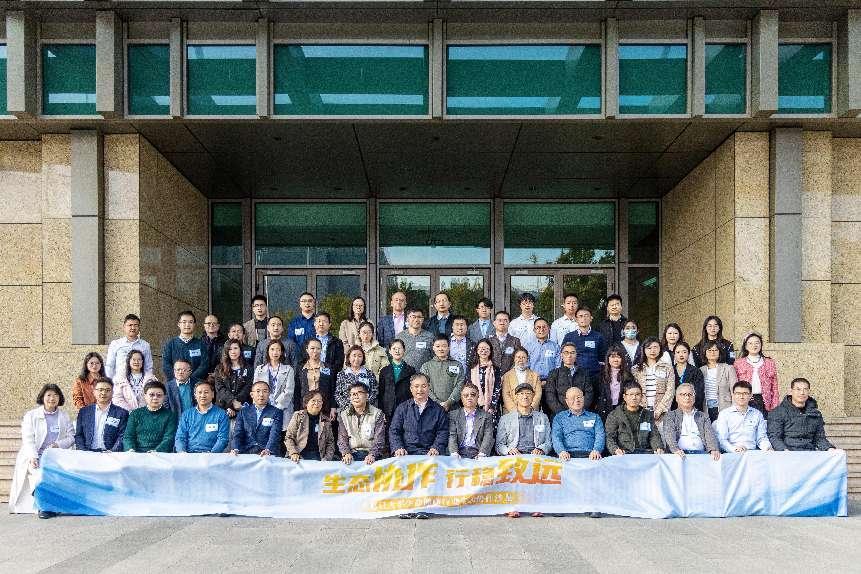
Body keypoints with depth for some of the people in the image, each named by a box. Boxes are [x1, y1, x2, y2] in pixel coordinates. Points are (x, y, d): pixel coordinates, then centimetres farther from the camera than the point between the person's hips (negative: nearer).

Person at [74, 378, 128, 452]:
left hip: (110, 455, -2)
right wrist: (83, 452, -4)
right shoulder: (84, 412, 16)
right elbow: (78, 436, 13)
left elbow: (122, 438, 1)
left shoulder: (122, 413, 7)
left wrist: (112, 452, -16)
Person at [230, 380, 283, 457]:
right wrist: (235, 449, -15)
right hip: (246, 453, 3)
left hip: (269, 454, -3)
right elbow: (237, 434, 5)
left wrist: (267, 450, -26)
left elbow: (274, 435, -7)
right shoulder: (243, 412, 15)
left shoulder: (276, 412, 7)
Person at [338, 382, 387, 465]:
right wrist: (346, 453, -14)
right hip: (352, 454, 2)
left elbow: (379, 439, -3)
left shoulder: (377, 414, 4)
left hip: (370, 453, -2)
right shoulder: (343, 415, 13)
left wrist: (372, 455, -20)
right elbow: (342, 438, 6)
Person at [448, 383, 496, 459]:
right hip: (460, 454, 0)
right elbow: (452, 436, 2)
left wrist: (481, 454, -17)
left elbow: (488, 438, 1)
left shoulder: (486, 416, 13)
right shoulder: (453, 415, 15)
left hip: (477, 454, 0)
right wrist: (454, 453, -16)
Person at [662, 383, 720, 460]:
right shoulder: (671, 415, 16)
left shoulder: (703, 416, 24)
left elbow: (710, 434, 9)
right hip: (681, 453, -2)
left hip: (700, 452, 2)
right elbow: (669, 435, -1)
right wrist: (675, 449, -23)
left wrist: (714, 450, -14)